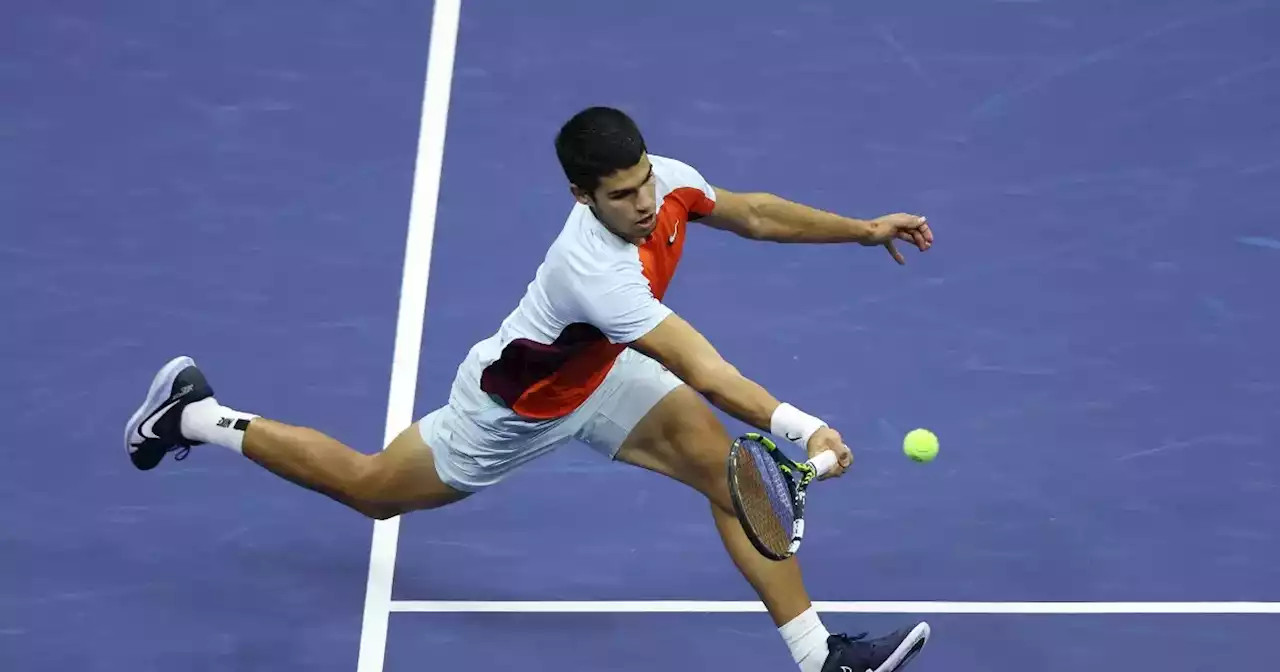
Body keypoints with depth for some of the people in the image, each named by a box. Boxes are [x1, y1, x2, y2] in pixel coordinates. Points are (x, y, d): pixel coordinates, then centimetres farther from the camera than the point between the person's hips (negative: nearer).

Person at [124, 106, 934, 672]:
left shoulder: (668, 180, -22)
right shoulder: (596, 269, -46)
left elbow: (752, 213, -1)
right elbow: (705, 374, -50)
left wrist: (864, 228, -4)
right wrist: (800, 426, -58)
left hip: (597, 371, 7)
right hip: (517, 407, -7)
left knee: (729, 469, -9)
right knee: (368, 490, 16)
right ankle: (197, 416, 35)